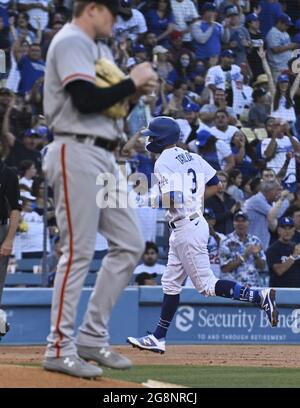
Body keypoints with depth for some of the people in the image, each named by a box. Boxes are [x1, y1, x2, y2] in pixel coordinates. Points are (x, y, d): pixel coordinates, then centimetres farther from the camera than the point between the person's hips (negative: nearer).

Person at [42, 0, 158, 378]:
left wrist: (135, 90, 3)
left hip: (103, 157, 10)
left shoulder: (98, 49, 21)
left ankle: (92, 337, 14)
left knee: (129, 244, 9)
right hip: (76, 154, -10)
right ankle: (59, 348, -3)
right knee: (78, 251, -9)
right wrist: (132, 82, -10)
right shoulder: (70, 42, -9)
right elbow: (86, 100, -21)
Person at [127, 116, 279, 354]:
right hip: (196, 220, 10)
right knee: (171, 283, 13)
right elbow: (215, 185, 13)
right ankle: (158, 338, 16)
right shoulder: (192, 157, 11)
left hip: (186, 229, -10)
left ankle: (260, 297, -12)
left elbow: (172, 200, -25)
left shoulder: (163, 164, -15)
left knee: (207, 285, -5)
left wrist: (153, 201, -7)